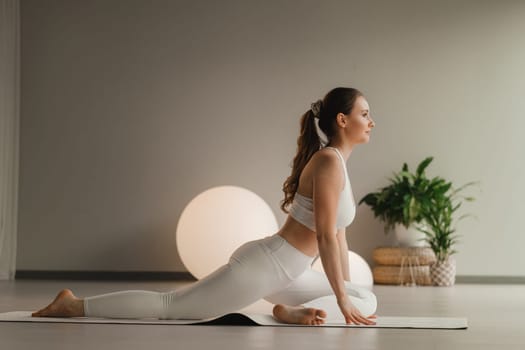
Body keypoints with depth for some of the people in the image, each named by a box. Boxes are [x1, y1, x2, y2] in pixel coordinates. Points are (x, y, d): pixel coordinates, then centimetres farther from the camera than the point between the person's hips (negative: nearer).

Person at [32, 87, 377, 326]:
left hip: (284, 272, 10)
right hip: (262, 265, -10)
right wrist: (342, 299, -16)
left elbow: (337, 233, 18)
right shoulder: (329, 161, -18)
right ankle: (74, 305, 4)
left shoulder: (337, 162, 12)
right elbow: (326, 237, -21)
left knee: (367, 301, 14)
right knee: (168, 306, -5)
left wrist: (348, 291, 18)